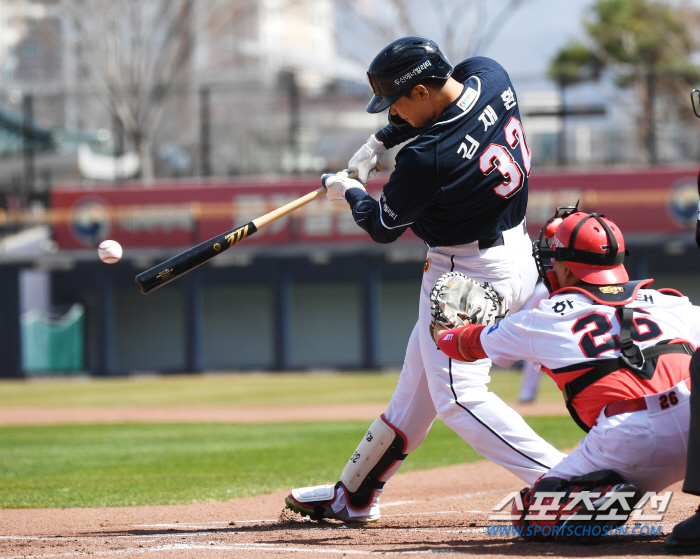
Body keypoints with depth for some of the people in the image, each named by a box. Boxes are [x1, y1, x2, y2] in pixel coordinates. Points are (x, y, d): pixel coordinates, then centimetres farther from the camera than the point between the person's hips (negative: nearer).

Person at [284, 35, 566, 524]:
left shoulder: (428, 158, -28)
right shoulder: (489, 75, -7)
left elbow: (384, 227, -10)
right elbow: (441, 102, 19)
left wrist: (347, 191, 10)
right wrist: (380, 142, 13)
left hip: (469, 275, -10)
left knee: (459, 397, -11)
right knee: (417, 385, 18)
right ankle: (355, 496, 31)